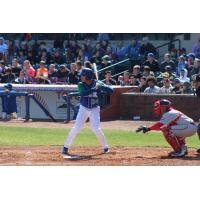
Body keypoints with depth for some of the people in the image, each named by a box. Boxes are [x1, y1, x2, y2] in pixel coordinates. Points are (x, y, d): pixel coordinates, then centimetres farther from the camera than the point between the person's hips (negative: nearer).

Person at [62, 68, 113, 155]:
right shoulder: (81, 85, -8)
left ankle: (105, 147, 7)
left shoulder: (97, 83, -10)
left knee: (96, 129, -12)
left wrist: (101, 87, -32)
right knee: (76, 128, -6)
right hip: (83, 109, 1)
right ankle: (66, 147, 3)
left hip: (94, 109, -1)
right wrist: (94, 89, -35)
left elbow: (111, 90, -15)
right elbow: (83, 93, -27)